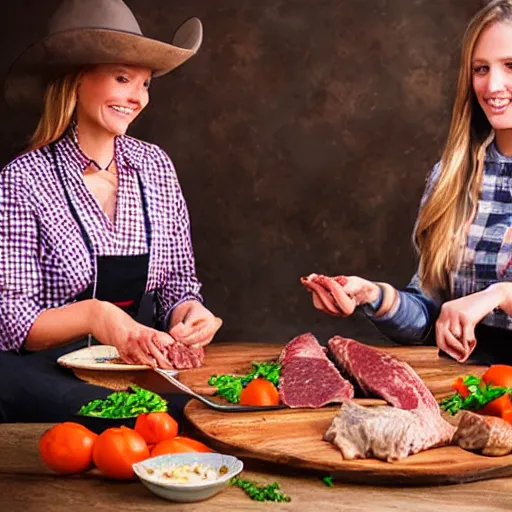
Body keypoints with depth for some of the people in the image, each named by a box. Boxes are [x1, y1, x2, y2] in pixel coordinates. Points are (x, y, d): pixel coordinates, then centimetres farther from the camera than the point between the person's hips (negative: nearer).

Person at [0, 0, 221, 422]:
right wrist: (92, 315, -28)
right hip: (46, 373, -4)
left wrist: (189, 314, -13)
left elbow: (178, 283, 10)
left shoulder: (156, 167, 6)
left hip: (136, 366, 4)